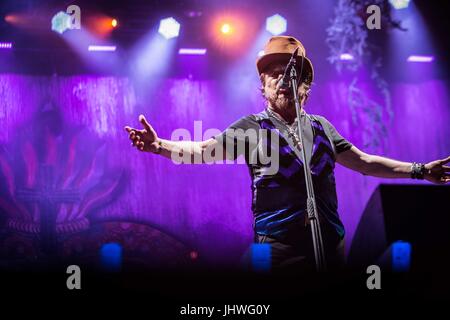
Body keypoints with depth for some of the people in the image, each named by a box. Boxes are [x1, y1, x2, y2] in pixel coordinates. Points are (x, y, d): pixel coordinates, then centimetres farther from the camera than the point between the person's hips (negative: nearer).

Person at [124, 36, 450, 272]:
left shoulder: (321, 127, 14)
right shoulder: (251, 128, 3)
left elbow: (364, 162, 21)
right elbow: (202, 150, -6)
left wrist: (419, 170, 20)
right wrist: (161, 145, -24)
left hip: (331, 242, 4)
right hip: (279, 246, -4)